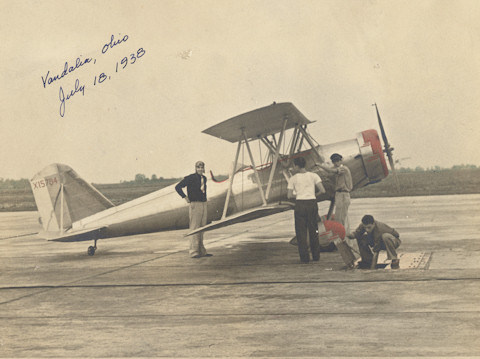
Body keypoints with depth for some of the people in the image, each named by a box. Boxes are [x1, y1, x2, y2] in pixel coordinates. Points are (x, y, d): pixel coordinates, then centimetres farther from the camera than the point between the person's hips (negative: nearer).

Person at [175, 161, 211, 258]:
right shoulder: (190, 178, -9)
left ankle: (201, 251, 16)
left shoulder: (204, 178, 13)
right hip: (195, 205, -7)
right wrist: (185, 198, -9)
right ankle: (194, 252, -7)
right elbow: (177, 187, -10)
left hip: (204, 204, 7)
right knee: (194, 229, -8)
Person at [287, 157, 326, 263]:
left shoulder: (293, 179, 0)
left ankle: (304, 257, 3)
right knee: (313, 231, 14)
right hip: (312, 204, 2)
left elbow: (289, 195, -2)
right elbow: (322, 190, -5)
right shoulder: (313, 176, 2)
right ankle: (316, 256, 19)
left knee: (301, 232, 6)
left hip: (300, 204, -2)